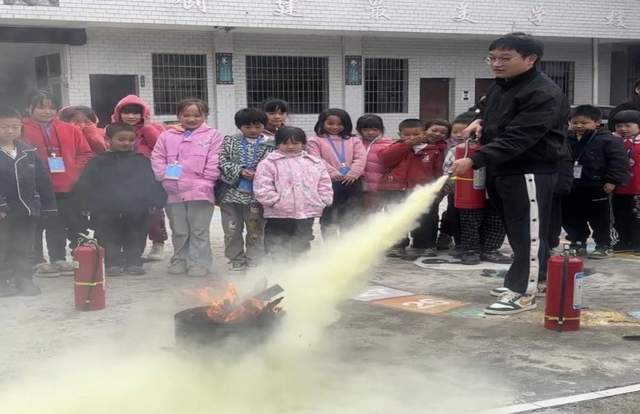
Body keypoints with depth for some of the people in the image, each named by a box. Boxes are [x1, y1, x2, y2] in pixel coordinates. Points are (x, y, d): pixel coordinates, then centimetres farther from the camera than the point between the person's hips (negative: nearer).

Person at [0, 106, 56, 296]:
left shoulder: (28, 152, 6)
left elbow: (43, 181, 9)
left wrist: (48, 206, 6)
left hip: (28, 210, 4)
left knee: (24, 249, 11)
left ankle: (24, 279, 19)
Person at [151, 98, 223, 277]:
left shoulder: (212, 136, 1)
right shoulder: (167, 136, 11)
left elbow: (214, 164, -5)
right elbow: (157, 158, 7)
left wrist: (204, 183, -13)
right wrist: (165, 177, -7)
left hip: (200, 192, -3)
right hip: (173, 193, 3)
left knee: (199, 231, 2)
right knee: (178, 231, 14)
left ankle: (198, 263, 9)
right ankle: (180, 261, 26)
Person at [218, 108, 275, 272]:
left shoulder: (270, 145, 2)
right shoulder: (230, 142, 6)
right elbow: (222, 161, -2)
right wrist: (240, 171, -14)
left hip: (256, 194, -1)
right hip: (231, 192, 1)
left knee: (256, 230, 6)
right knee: (232, 230, 7)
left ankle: (254, 261, 16)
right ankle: (236, 260, 20)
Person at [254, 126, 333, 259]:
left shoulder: (315, 163, 8)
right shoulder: (269, 163, -5)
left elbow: (324, 185, 11)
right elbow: (263, 188, -11)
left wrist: (322, 201, -1)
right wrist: (277, 202, -16)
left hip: (307, 213, 4)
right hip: (278, 215, -4)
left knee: (302, 246, 16)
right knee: (277, 249, 1)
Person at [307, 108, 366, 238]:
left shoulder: (353, 140, 15)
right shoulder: (315, 141, 5)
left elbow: (361, 158, 2)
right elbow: (317, 160, -8)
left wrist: (353, 173, -14)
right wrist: (333, 173, -19)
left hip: (351, 182, 3)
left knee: (349, 217, 9)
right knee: (328, 217, 2)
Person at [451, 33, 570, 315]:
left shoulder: (544, 94, -20)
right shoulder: (500, 85, 10)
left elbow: (517, 139, -29)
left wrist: (474, 161, -36)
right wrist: (480, 121, 5)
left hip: (530, 173, -9)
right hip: (501, 170, 9)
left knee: (528, 233, -4)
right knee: (516, 231, 17)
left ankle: (524, 292, 0)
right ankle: (519, 280, 28)